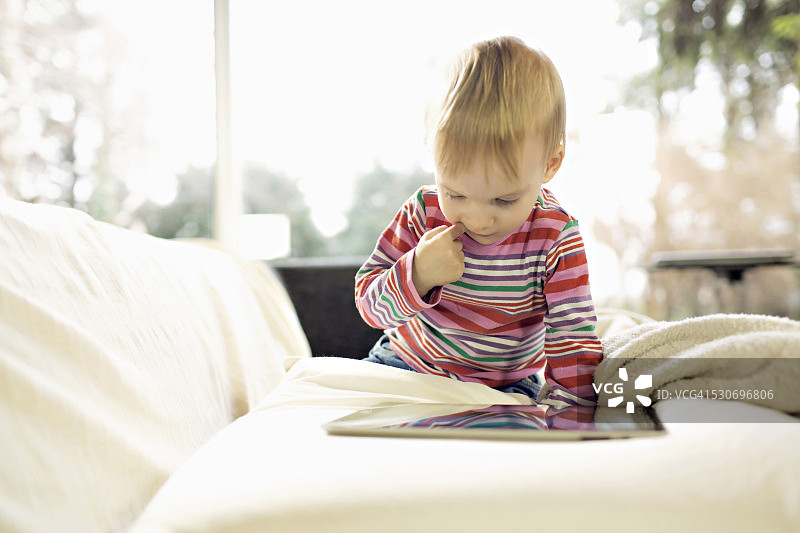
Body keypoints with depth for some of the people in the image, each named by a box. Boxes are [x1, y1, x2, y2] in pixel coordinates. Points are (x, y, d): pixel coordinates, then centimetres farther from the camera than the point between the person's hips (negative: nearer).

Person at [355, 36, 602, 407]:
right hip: (404, 363, 3)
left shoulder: (556, 239, -19)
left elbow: (573, 343, -15)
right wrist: (417, 276, -29)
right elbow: (369, 305, -10)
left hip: (504, 387, -2)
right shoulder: (423, 212, -15)